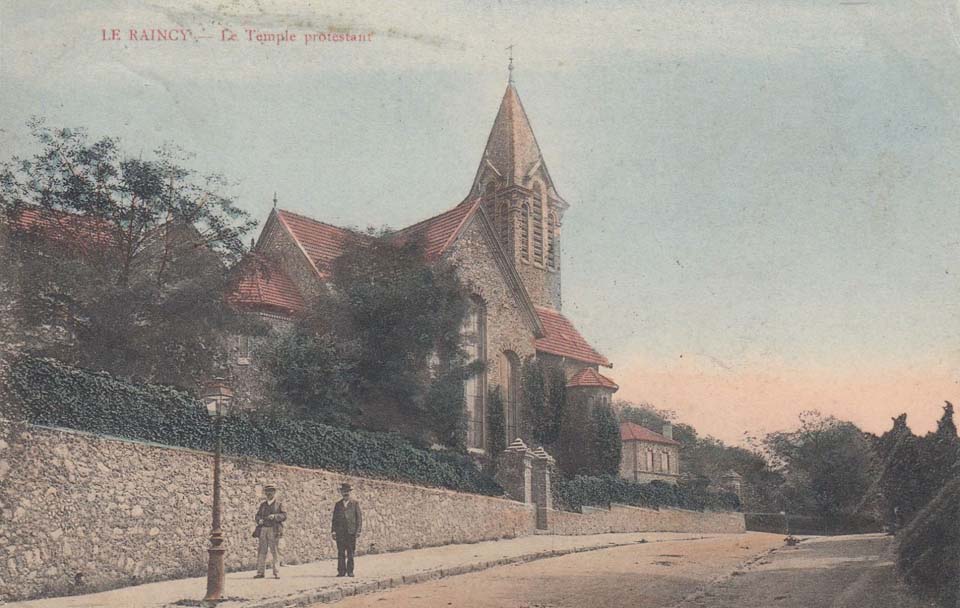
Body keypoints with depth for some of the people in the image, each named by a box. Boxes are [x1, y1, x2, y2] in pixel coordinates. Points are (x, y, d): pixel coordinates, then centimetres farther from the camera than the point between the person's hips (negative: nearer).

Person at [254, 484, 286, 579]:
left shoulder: (279, 504, 7)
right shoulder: (263, 504, 18)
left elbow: (284, 516, -2)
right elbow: (258, 515, 16)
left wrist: (275, 516, -18)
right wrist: (259, 520, -6)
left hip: (274, 530, -3)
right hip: (263, 529, 3)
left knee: (275, 551, -4)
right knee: (261, 551, 0)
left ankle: (276, 572, -1)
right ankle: (260, 572, 4)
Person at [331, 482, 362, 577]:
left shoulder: (355, 503, 6)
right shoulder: (338, 504, 13)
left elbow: (359, 518, 4)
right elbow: (334, 518, 12)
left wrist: (358, 531, -5)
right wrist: (333, 531, 4)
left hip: (351, 531, -2)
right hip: (340, 532, 2)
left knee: (350, 553, 0)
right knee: (341, 552, -1)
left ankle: (350, 571, 5)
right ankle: (341, 571, 2)